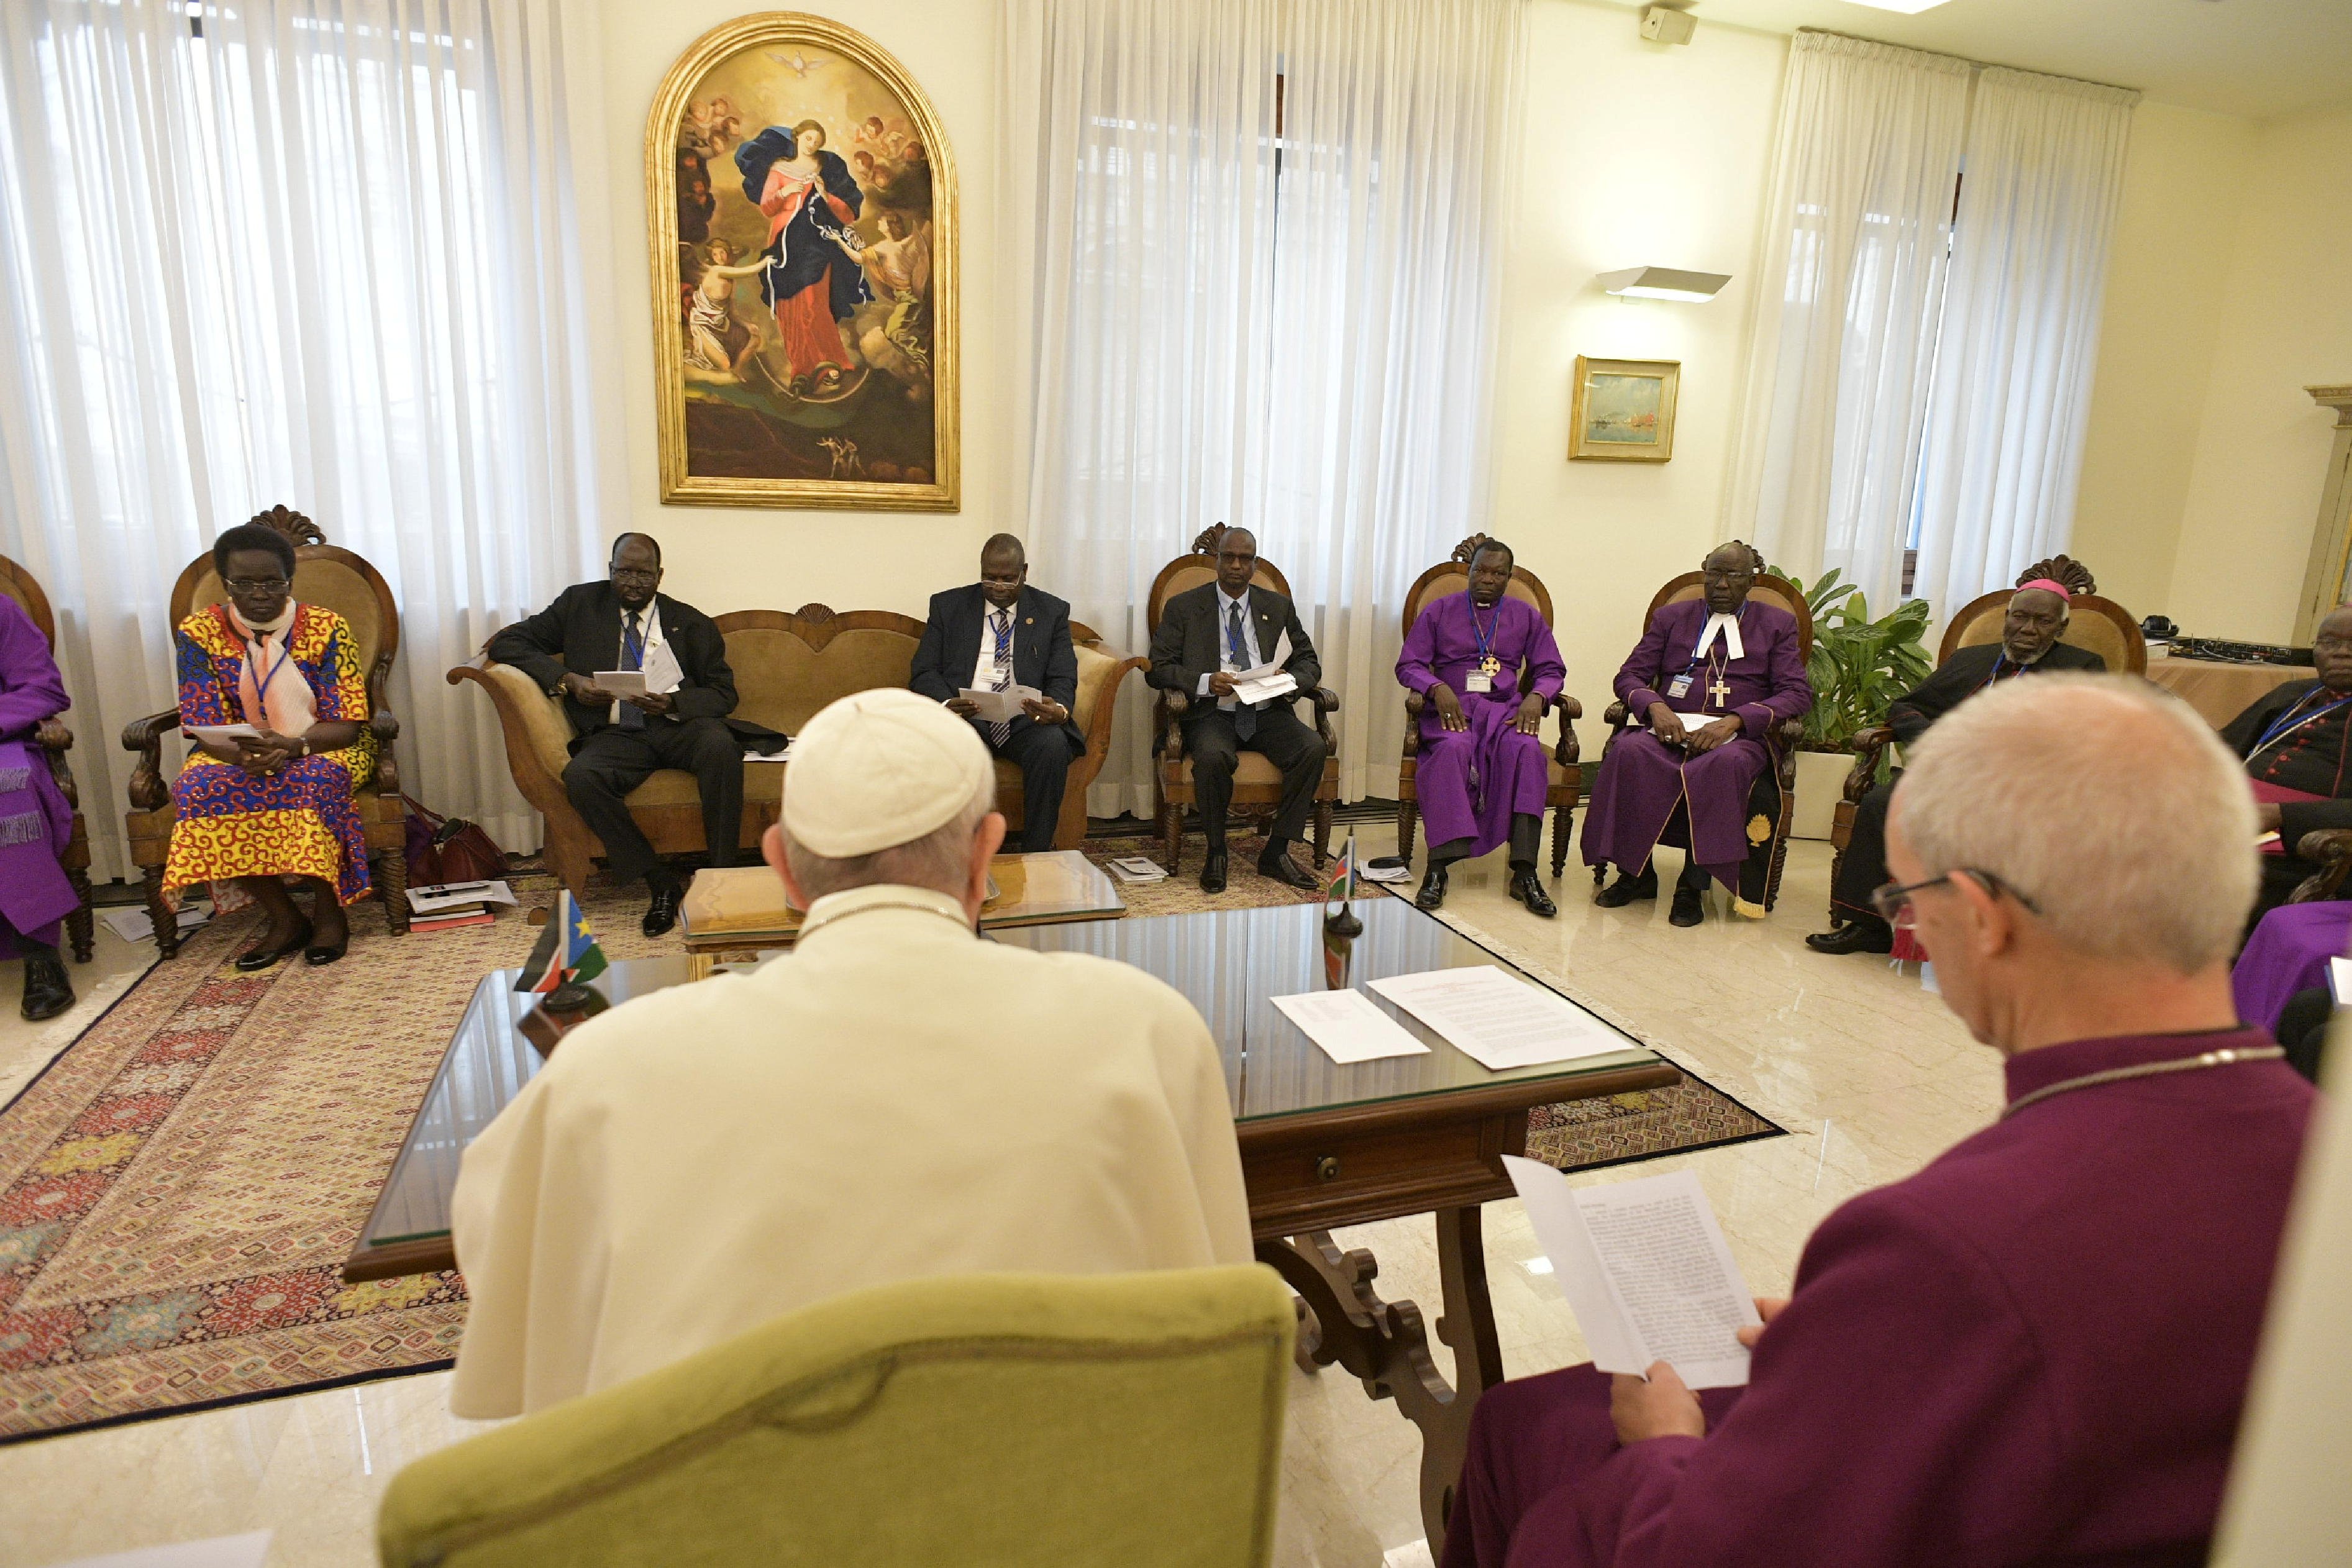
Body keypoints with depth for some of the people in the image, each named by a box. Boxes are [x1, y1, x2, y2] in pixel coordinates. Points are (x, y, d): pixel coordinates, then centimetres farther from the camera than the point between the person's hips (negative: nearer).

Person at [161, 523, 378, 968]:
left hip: (323, 748, -2)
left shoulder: (327, 628, -8)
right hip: (236, 752, 3)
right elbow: (204, 727, -6)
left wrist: (291, 746, -33)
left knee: (314, 779, -36)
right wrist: (243, 755, -30)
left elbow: (347, 724, -12)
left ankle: (329, 912, -19)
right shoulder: (198, 633, -3)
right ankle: (284, 919, -18)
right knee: (202, 786, -30)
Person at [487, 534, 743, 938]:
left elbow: (723, 693, 6)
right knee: (580, 777, -32)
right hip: (617, 734, 1)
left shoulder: (691, 623, 11)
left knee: (721, 746, -35)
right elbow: (507, 643, 10)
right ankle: (660, 882, -21)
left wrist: (672, 703, -15)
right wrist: (568, 680, -7)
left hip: (679, 726, -1)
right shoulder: (581, 604, 13)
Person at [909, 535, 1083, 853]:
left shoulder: (1052, 611, 12)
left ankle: (1036, 856, -22)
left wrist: (1059, 709, -21)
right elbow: (924, 671, 6)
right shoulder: (947, 606, 12)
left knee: (1053, 745, -34)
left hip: (1028, 718, 0)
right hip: (965, 716, 0)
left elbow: (1064, 678, 4)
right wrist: (946, 704, -18)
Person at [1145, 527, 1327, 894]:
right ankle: (1216, 853, -14)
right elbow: (1157, 667, 1)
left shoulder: (1278, 606, 16)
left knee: (1313, 747, -26)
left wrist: (1290, 679, -9)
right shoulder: (1184, 607, 7)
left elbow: (1309, 661, 16)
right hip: (1212, 713, -3)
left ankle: (1276, 852, -14)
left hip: (1267, 713, 3)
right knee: (1213, 757, -36)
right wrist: (1205, 681, -17)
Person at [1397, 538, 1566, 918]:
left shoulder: (1526, 616, 19)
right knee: (1452, 748, -38)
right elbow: (1408, 665, 7)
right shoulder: (1438, 611, 14)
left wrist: (1537, 697, -9)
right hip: (1451, 708, -1)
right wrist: (1437, 688, -15)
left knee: (1526, 750, -34)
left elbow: (1551, 669, 15)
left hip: (1505, 708, 2)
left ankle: (1524, 872, -39)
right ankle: (1439, 866, -44)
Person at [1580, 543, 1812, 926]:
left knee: (1725, 764, -39)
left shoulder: (1778, 624, 14)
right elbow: (1629, 676, 11)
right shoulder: (1671, 617, 19)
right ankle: (1635, 874, -22)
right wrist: (1655, 707, -13)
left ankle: (1693, 885, -29)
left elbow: (1798, 694, 1)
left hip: (1739, 736, -2)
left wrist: (1732, 721, -16)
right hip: (1670, 729, 2)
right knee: (1628, 750, -33)